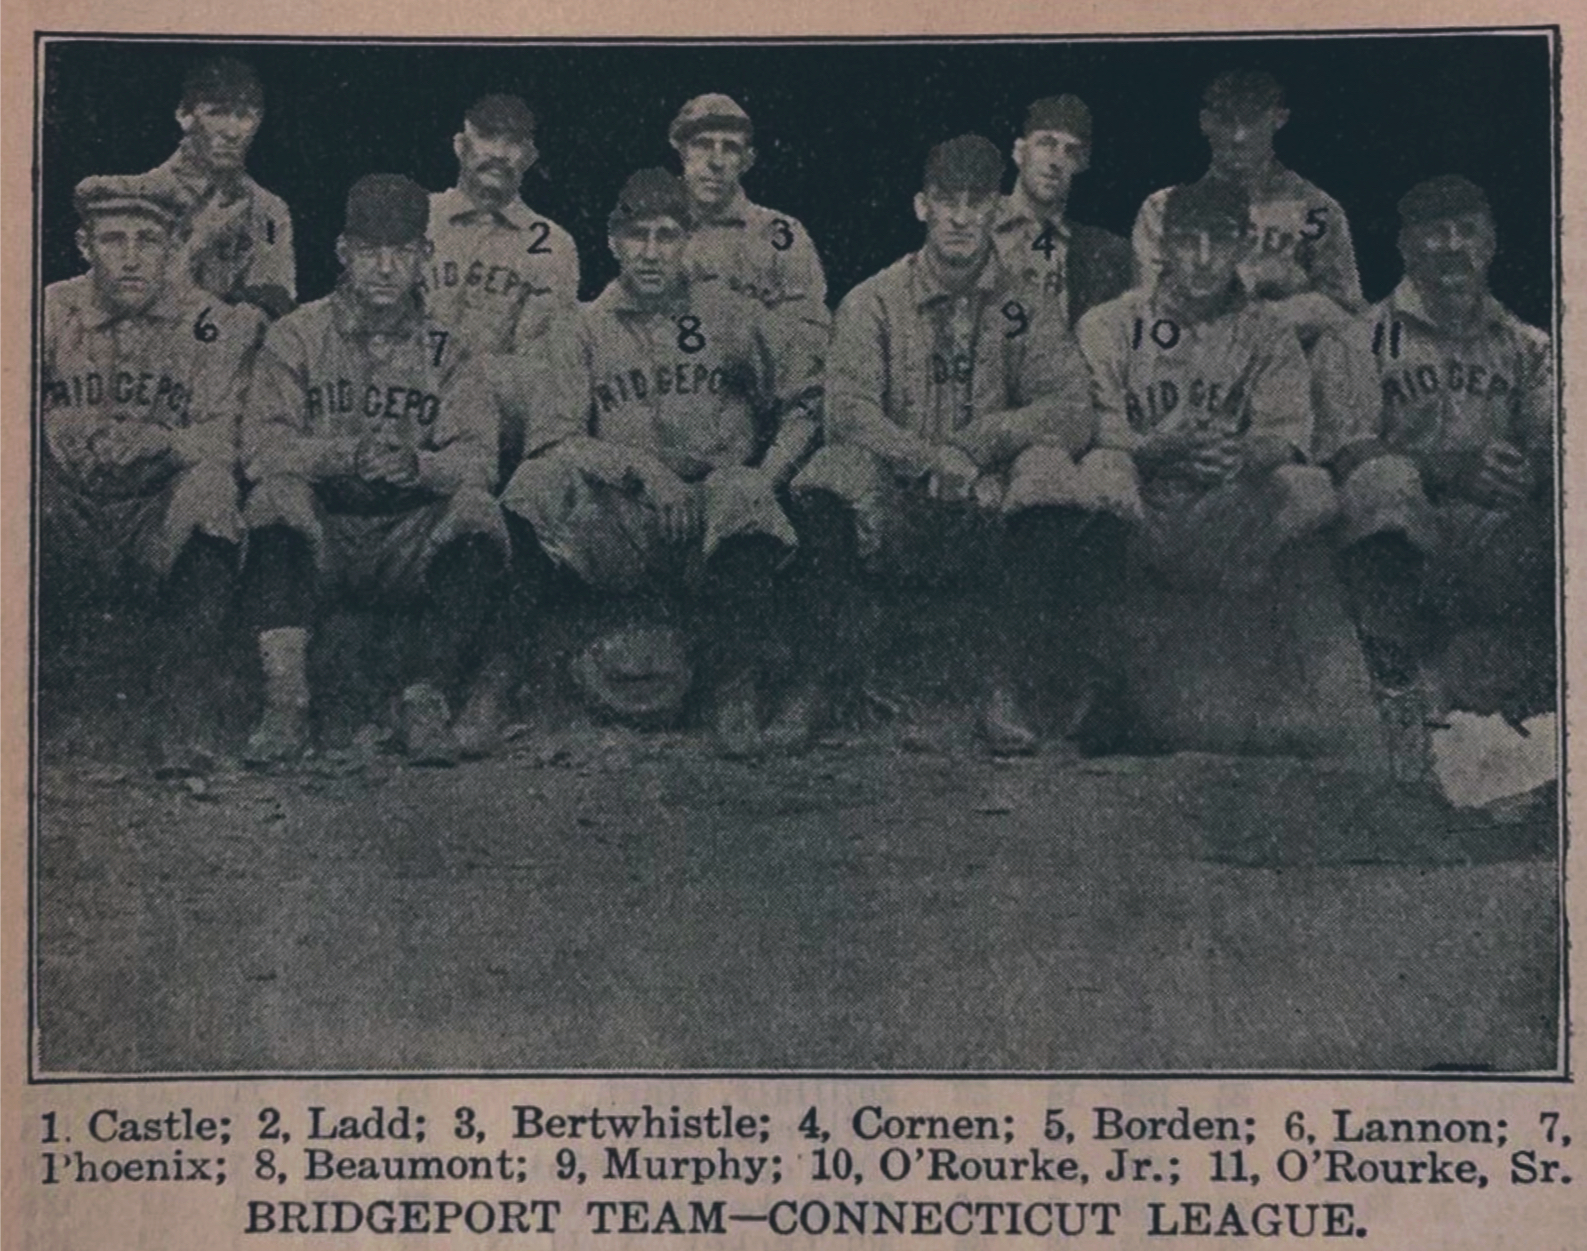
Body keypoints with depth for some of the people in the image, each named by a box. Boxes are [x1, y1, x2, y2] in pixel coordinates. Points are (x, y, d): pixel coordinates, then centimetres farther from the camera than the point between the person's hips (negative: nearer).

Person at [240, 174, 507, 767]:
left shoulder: (447, 348, 9)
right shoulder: (298, 335, 6)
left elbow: (477, 460, -4)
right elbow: (260, 449, -6)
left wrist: (416, 464, -26)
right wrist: (347, 455, -24)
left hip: (412, 536, 1)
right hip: (321, 530, 0)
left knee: (477, 514, -28)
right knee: (279, 496, -31)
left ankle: (431, 695, -27)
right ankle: (285, 699, -34)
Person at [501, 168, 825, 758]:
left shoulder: (730, 314, 12)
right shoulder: (588, 327, 12)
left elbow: (805, 394, 16)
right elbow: (556, 437, 2)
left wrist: (769, 474, 0)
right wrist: (643, 469, -13)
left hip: (711, 507, -1)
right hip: (623, 520, 1)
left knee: (742, 497, -37)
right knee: (544, 478, -29)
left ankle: (738, 697, -26)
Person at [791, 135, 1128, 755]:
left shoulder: (1027, 308, 10)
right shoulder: (874, 301, 7)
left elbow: (1074, 412, -3)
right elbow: (849, 410, -8)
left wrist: (980, 441, -19)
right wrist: (934, 459, -24)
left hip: (991, 511, 1)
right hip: (892, 510, -1)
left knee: (1047, 469, -31)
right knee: (836, 473, -32)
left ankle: (999, 686, -26)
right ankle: (828, 665, -21)